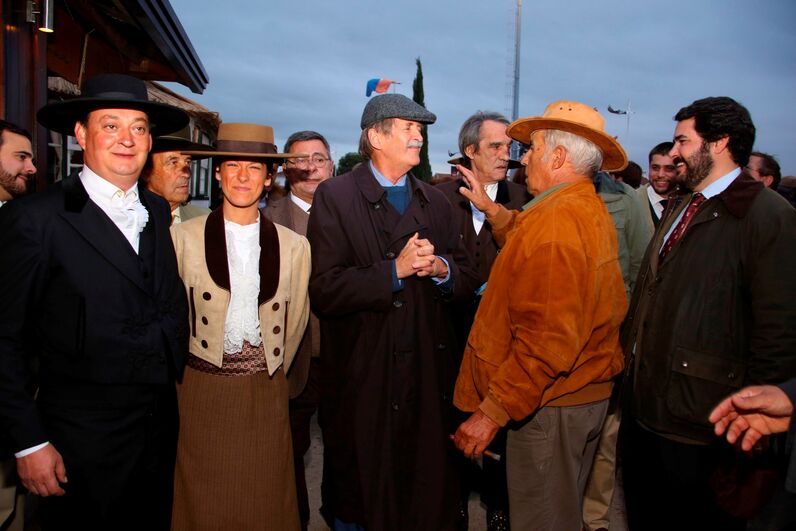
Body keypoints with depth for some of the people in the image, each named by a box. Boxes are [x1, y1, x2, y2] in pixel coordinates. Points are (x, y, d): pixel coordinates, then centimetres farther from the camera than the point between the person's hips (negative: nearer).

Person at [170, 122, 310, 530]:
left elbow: (294, 322, 8)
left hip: (266, 394, 2)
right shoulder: (183, 237, -4)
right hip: (202, 392, -1)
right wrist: (189, 373, 6)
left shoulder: (294, 246, 1)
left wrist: (269, 374, 12)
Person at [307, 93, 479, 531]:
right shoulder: (335, 196, -5)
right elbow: (324, 290, -14)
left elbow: (468, 279, 11)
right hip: (362, 378, -4)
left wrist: (442, 269, -10)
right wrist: (395, 270, -20)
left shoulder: (435, 201, 12)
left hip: (429, 377, 4)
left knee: (429, 493, 14)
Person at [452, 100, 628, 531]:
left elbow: (547, 340, -28)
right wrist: (492, 210, 18)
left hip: (550, 405, -10)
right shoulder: (591, 211, 9)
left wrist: (492, 413, -23)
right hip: (589, 394, 10)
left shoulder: (555, 220, -23)